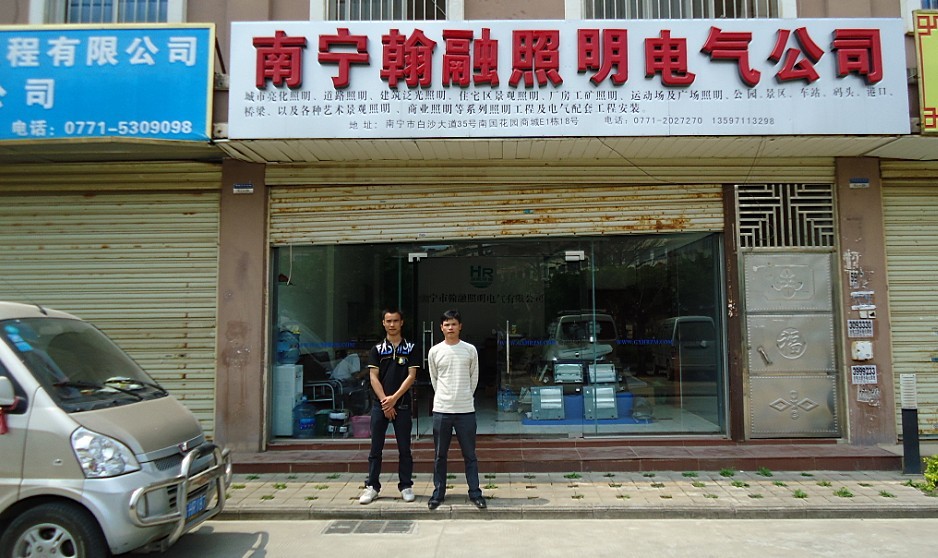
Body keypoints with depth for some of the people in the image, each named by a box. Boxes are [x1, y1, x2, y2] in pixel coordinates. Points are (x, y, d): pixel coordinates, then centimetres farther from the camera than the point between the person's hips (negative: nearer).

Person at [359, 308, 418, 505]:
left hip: (402, 405, -1)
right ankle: (372, 486, 14)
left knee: (404, 448, 5)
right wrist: (385, 401, -10)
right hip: (380, 405, 1)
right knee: (375, 448, 5)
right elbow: (373, 377, 1)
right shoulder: (377, 349, 7)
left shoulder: (411, 348, 4)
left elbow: (411, 376, -3)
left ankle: (406, 486, 15)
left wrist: (394, 398, -11)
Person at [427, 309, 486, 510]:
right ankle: (438, 493, 20)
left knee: (470, 455, 6)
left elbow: (474, 378, 10)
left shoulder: (470, 350, 1)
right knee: (440, 455, 9)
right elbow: (434, 379, 12)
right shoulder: (434, 351, 2)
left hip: (466, 410, 0)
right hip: (441, 410, 1)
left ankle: (475, 493, 15)